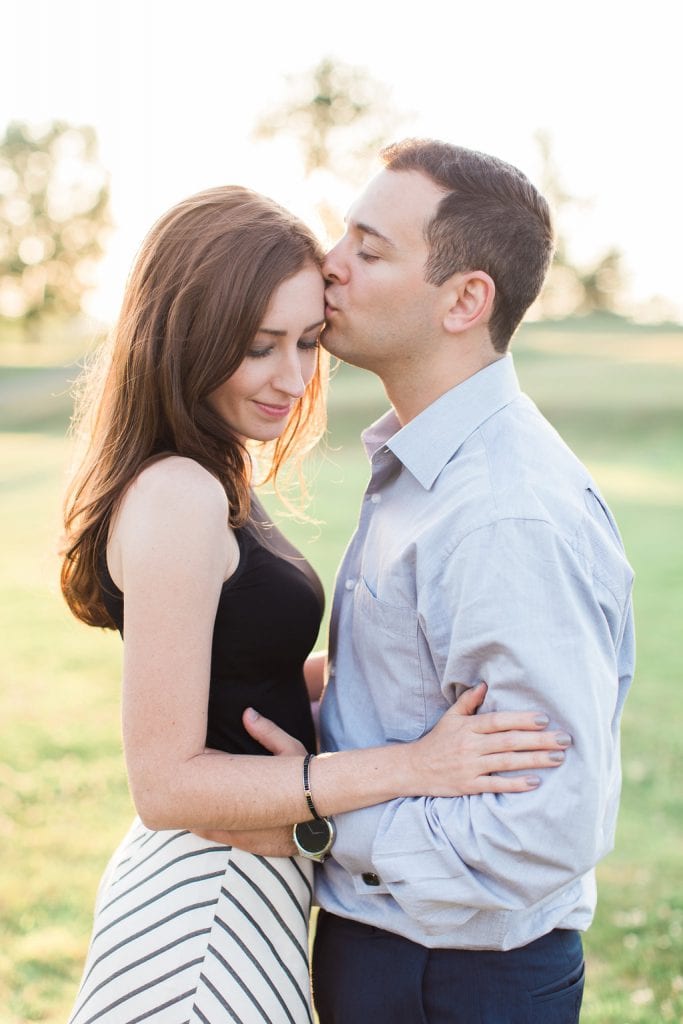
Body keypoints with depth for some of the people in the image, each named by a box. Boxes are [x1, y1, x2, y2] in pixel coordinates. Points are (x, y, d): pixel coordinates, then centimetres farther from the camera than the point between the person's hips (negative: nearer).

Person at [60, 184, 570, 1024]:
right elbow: (167, 782, -24)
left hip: (234, 885, 9)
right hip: (205, 916, -9)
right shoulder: (176, 496, -23)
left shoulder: (211, 482, 7)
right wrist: (411, 767, -25)